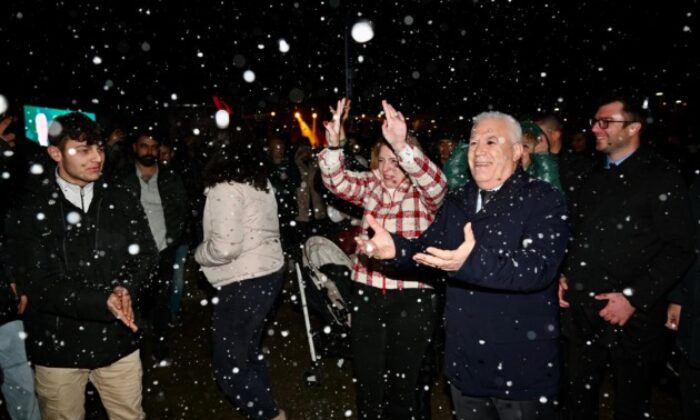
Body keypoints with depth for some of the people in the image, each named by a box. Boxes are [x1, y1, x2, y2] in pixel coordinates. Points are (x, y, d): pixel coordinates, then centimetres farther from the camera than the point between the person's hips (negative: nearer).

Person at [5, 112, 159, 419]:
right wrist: (103, 302, -26)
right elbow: (36, 284, -14)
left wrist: (127, 290, -20)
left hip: (117, 340, 2)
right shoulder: (30, 210, -8)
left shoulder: (121, 203, 2)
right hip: (57, 346, -2)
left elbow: (145, 255, 1)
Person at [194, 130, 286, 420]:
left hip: (243, 283, -9)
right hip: (268, 273, 9)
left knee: (229, 368, 3)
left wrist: (198, 254, -5)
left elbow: (224, 247, -24)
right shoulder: (262, 184, 9)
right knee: (247, 352, 23)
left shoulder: (225, 188, -16)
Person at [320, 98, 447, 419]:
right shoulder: (371, 185, 3)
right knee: (367, 378, 12)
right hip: (367, 291, 3)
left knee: (403, 378, 13)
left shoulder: (424, 194, -6)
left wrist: (402, 144, -45)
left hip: (411, 296, -2)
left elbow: (435, 182, -28)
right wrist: (333, 144, -33)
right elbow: (337, 182, -13)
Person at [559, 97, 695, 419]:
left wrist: (634, 298, -17)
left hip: (631, 318, -5)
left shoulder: (661, 178, -8)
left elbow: (679, 249, -12)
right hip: (580, 313, 5)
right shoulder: (590, 178, 11)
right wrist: (563, 275, 3)